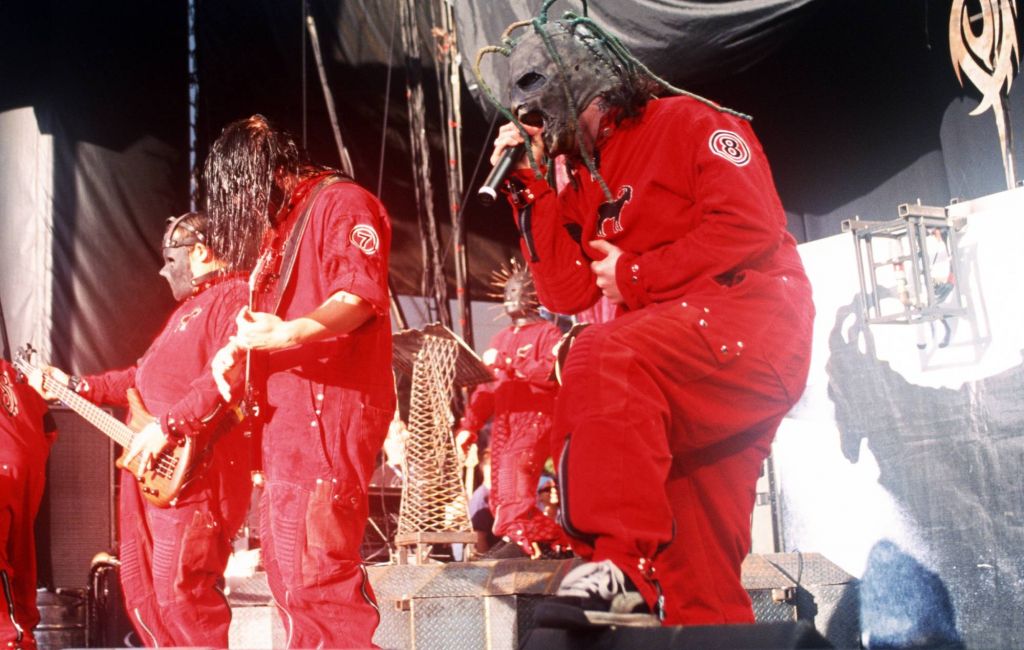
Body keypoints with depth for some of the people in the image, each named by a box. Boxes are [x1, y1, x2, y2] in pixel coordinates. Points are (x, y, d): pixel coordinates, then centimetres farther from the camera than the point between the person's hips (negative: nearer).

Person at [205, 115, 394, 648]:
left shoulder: (342, 203, -5)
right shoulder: (279, 223, 23)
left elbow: (361, 296, -19)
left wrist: (287, 334, -34)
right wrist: (238, 347, 9)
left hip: (328, 409, -10)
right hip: (286, 414, 10)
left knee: (315, 574, -15)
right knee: (285, 568, 12)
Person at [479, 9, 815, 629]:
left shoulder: (687, 122, 1)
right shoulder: (588, 178, 21)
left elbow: (751, 226, -14)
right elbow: (567, 291, 10)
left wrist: (635, 275, -11)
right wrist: (531, 183, 8)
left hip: (754, 317, -8)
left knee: (602, 358, -32)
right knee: (701, 570, 5)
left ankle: (627, 563, -35)